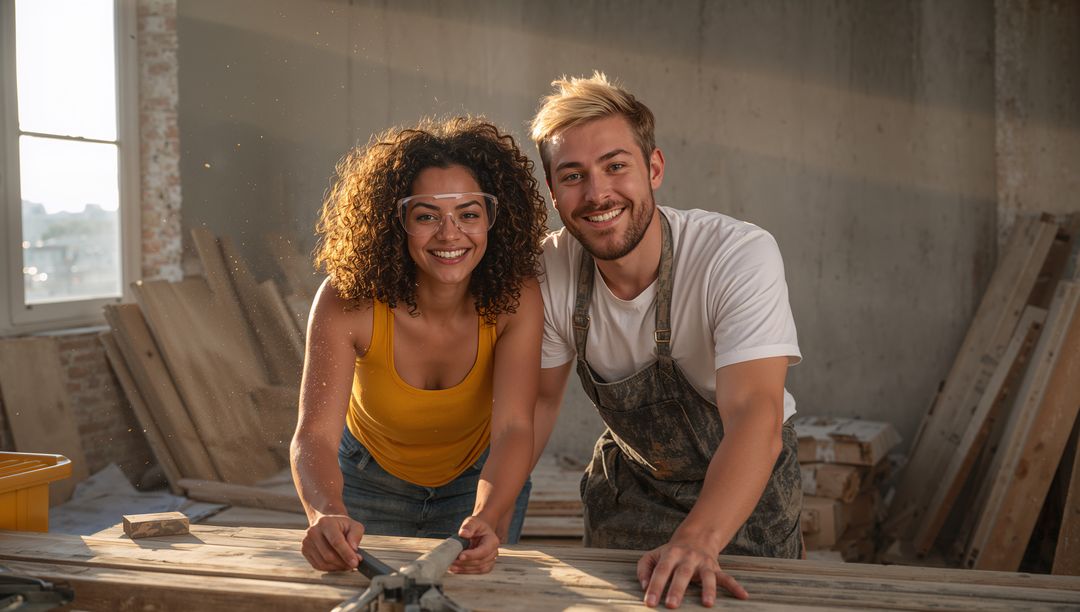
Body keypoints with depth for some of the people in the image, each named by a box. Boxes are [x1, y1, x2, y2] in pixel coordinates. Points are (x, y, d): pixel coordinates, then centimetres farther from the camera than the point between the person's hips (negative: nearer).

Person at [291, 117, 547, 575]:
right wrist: (327, 516, -59)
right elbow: (314, 433, -38)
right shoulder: (348, 301, -31)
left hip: (477, 481, 0)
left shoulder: (516, 300, -28)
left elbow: (512, 427, -36)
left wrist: (487, 520, -55)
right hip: (371, 483, 0)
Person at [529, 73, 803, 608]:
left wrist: (696, 541, -55)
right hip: (630, 480, 3)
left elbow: (755, 417, -40)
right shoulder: (550, 271, -17)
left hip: (745, 485, -3)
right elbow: (538, 399, -4)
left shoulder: (741, 255, -31)